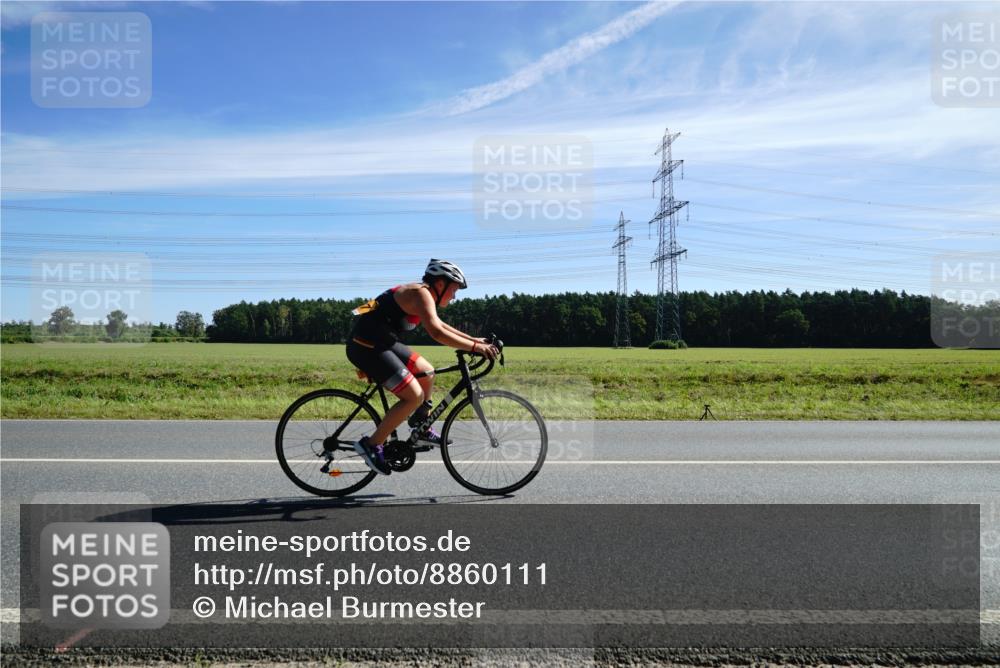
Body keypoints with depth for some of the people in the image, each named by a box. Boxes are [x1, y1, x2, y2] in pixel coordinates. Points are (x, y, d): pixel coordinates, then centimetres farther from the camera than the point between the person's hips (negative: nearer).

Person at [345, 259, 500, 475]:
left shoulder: (421, 294, 16)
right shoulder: (421, 293, -15)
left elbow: (440, 326, 26)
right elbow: (436, 333, -29)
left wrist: (476, 340, 19)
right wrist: (475, 347, -25)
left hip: (381, 342, 11)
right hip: (366, 346, -11)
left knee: (426, 372, 16)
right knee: (415, 396, -13)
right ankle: (371, 445, -5)